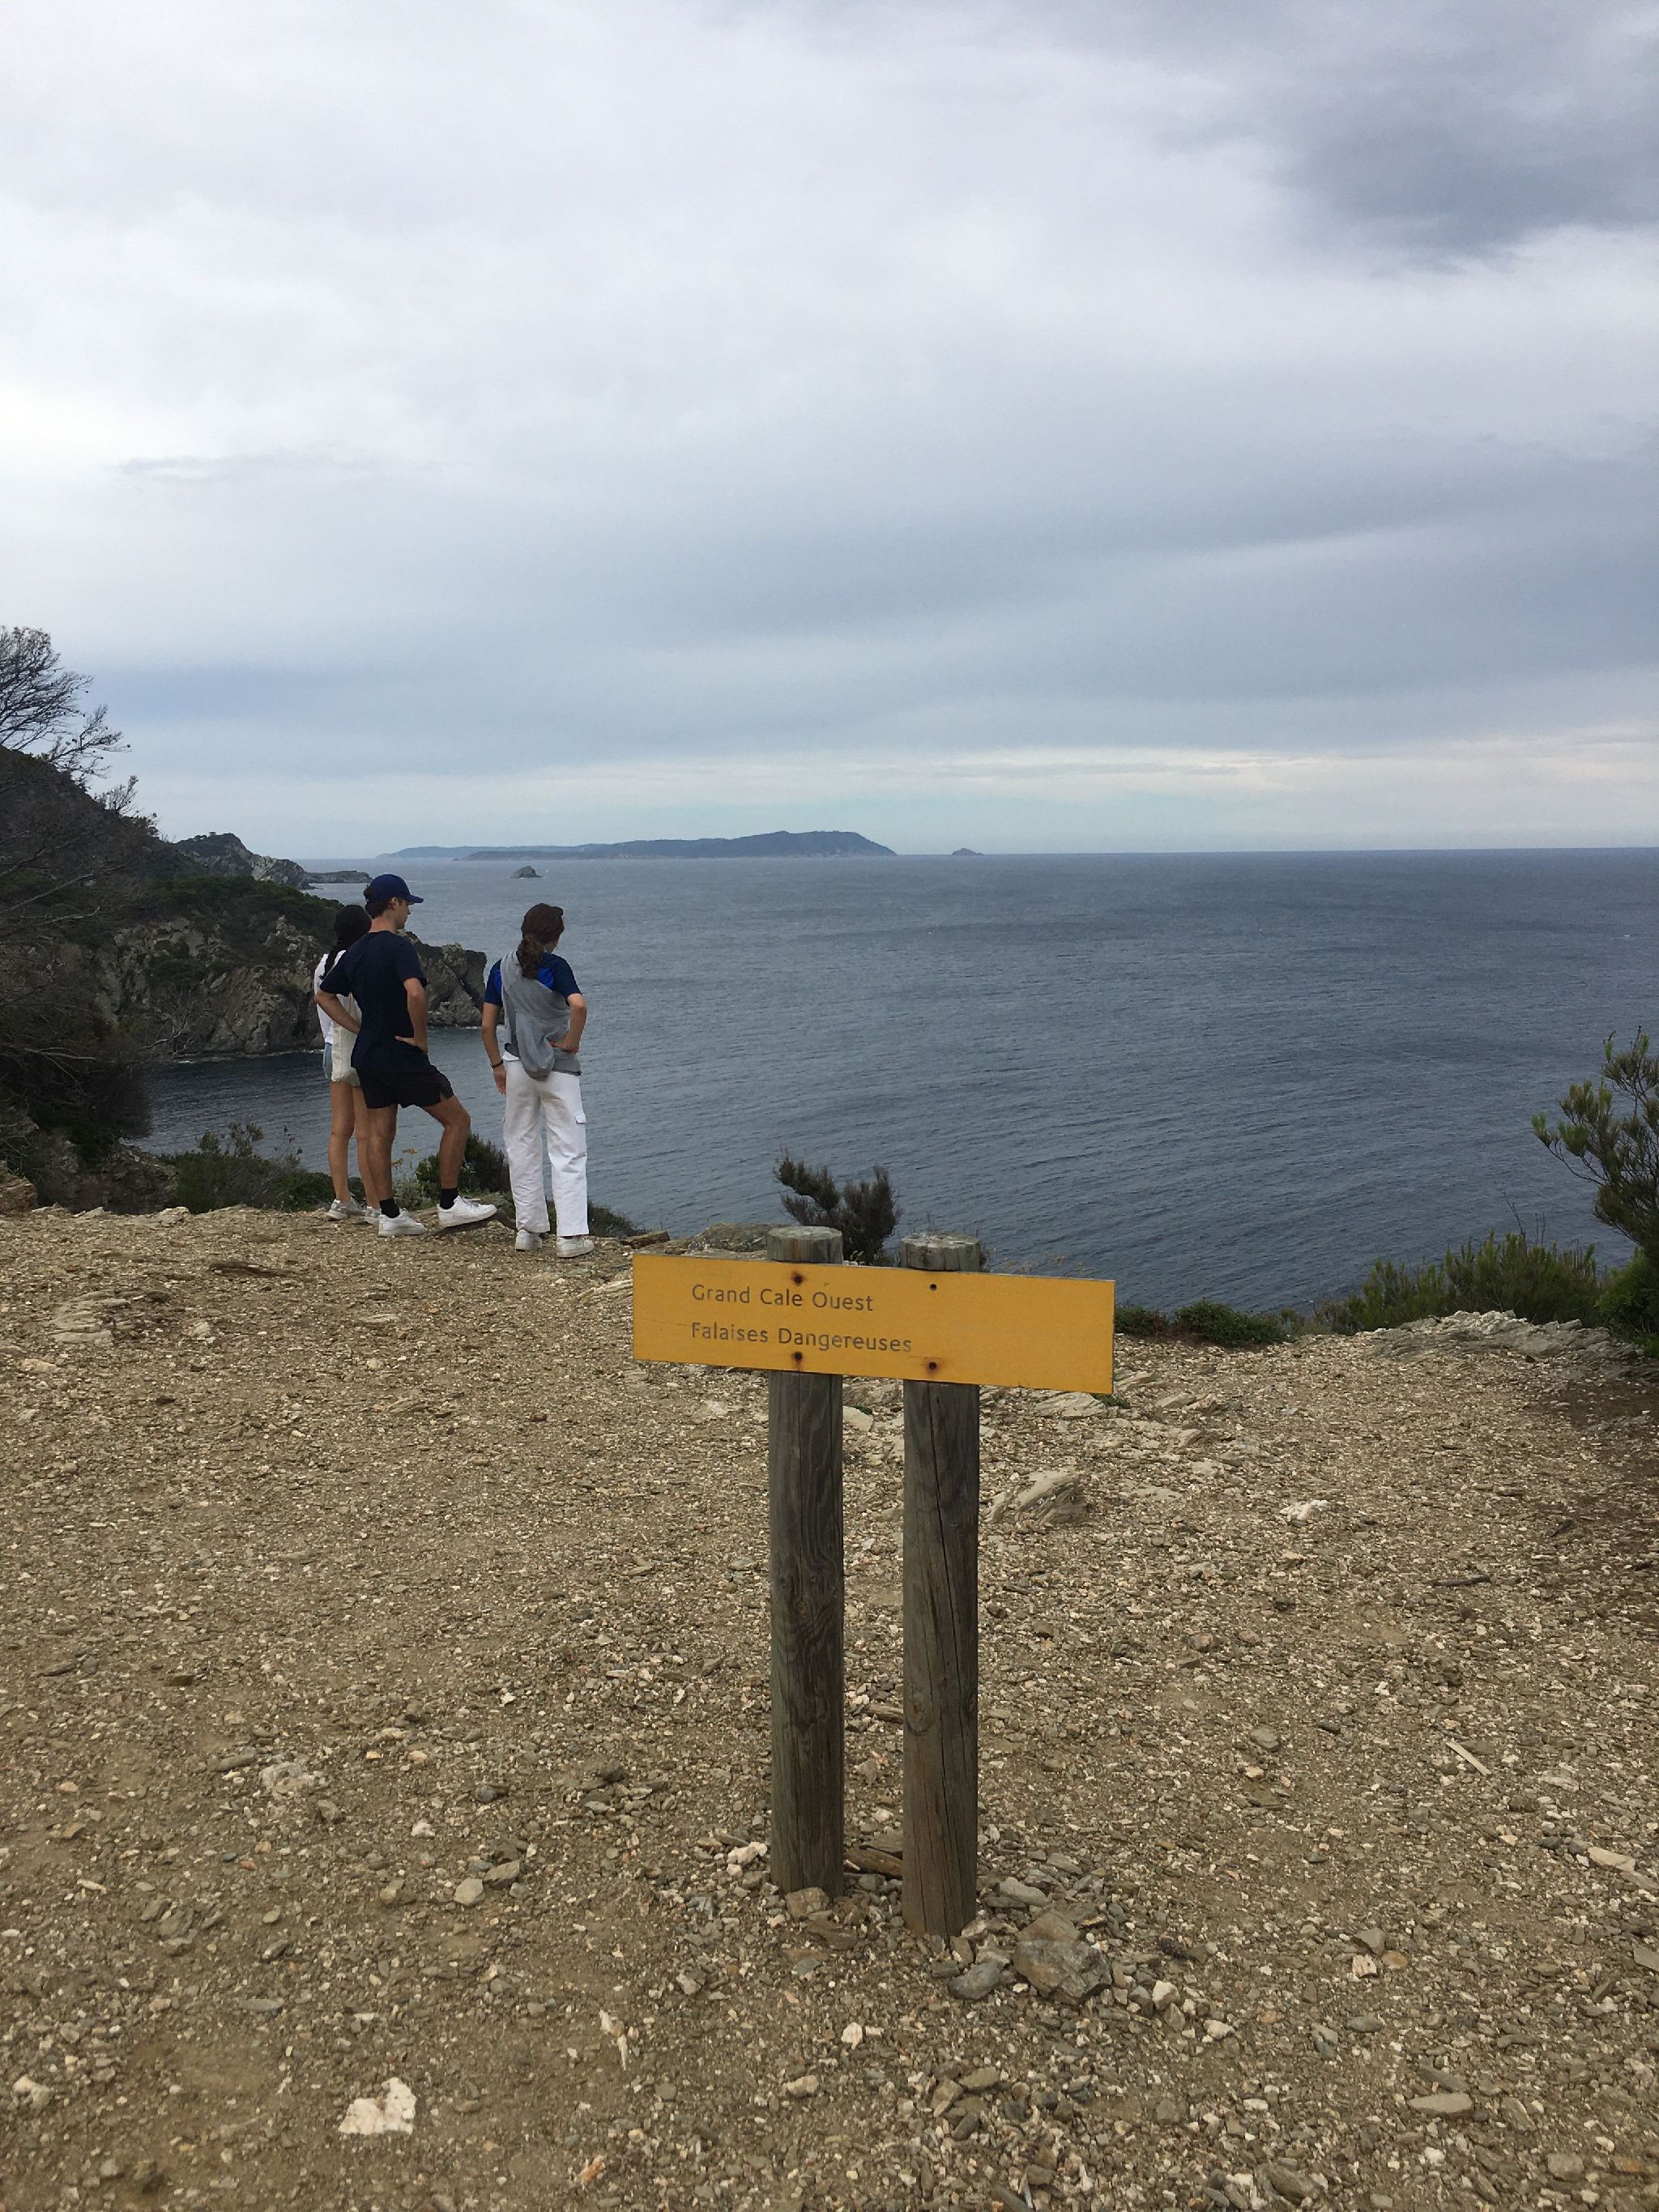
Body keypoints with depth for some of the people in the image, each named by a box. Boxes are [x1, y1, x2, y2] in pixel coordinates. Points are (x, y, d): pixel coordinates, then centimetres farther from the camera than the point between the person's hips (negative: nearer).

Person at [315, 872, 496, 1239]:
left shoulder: (354, 952, 9)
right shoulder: (398, 946, -16)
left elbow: (324, 996, 20)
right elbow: (414, 992, -32)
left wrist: (360, 1028, 15)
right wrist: (420, 1036, -19)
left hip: (368, 1058, 8)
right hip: (404, 1058, -8)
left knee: (380, 1134, 10)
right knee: (458, 1120, 3)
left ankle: (389, 1215, 13)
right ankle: (450, 1205, 3)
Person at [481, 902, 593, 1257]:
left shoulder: (501, 968, 4)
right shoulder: (554, 965, -9)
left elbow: (488, 1025, 4)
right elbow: (579, 1005, -27)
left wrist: (498, 1065, 14)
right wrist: (572, 1041, -12)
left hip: (517, 1067, 4)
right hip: (557, 1067, -4)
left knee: (521, 1148, 14)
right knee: (568, 1151, 0)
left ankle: (529, 1229, 16)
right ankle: (571, 1235, -5)